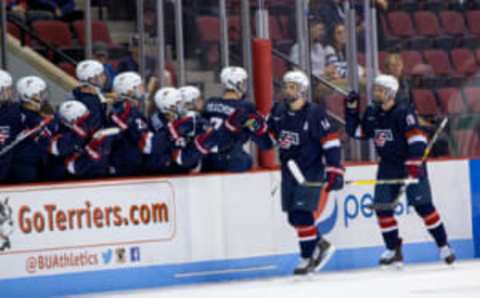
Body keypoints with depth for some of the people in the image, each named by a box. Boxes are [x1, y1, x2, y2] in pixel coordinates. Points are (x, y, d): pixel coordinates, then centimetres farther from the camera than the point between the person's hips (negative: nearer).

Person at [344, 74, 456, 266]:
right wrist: (351, 110, 5)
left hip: (410, 163, -6)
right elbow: (356, 132, 15)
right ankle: (393, 250, 8)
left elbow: (416, 139, -22)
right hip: (388, 165, 7)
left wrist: (413, 165, -29)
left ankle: (443, 246, -1)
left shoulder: (403, 112, -16)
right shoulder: (372, 113, 6)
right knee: (382, 206, -2)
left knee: (423, 205, -11)